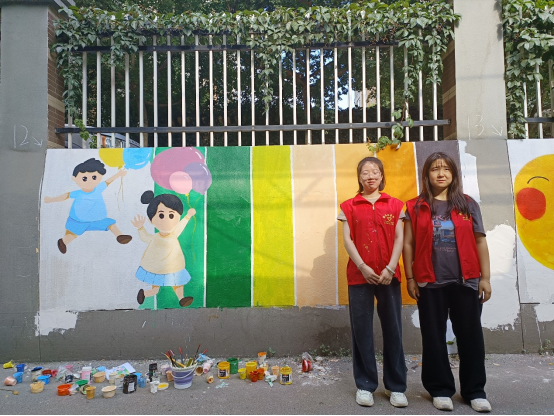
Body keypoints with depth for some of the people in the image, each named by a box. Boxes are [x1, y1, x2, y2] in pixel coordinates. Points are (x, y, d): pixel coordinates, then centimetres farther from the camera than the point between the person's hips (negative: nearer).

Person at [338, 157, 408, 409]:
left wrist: (390, 268, -10)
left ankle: (396, 386, 19)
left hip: (389, 275, 1)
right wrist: (362, 267, -11)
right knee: (362, 330, 4)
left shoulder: (394, 205, 8)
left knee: (393, 329, 6)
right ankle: (365, 385, 17)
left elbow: (398, 239, 3)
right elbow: (347, 240, 0)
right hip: (359, 275, -1)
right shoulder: (349, 206, 5)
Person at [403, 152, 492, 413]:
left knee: (470, 335, 8)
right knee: (434, 337, 7)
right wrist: (410, 278, -3)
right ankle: (441, 389, 22)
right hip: (430, 283, -1)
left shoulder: (468, 205, 6)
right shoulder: (416, 207, 2)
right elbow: (408, 244, 1)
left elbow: (480, 242, 6)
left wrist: (485, 277, 1)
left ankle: (475, 391, 25)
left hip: (466, 281, 1)